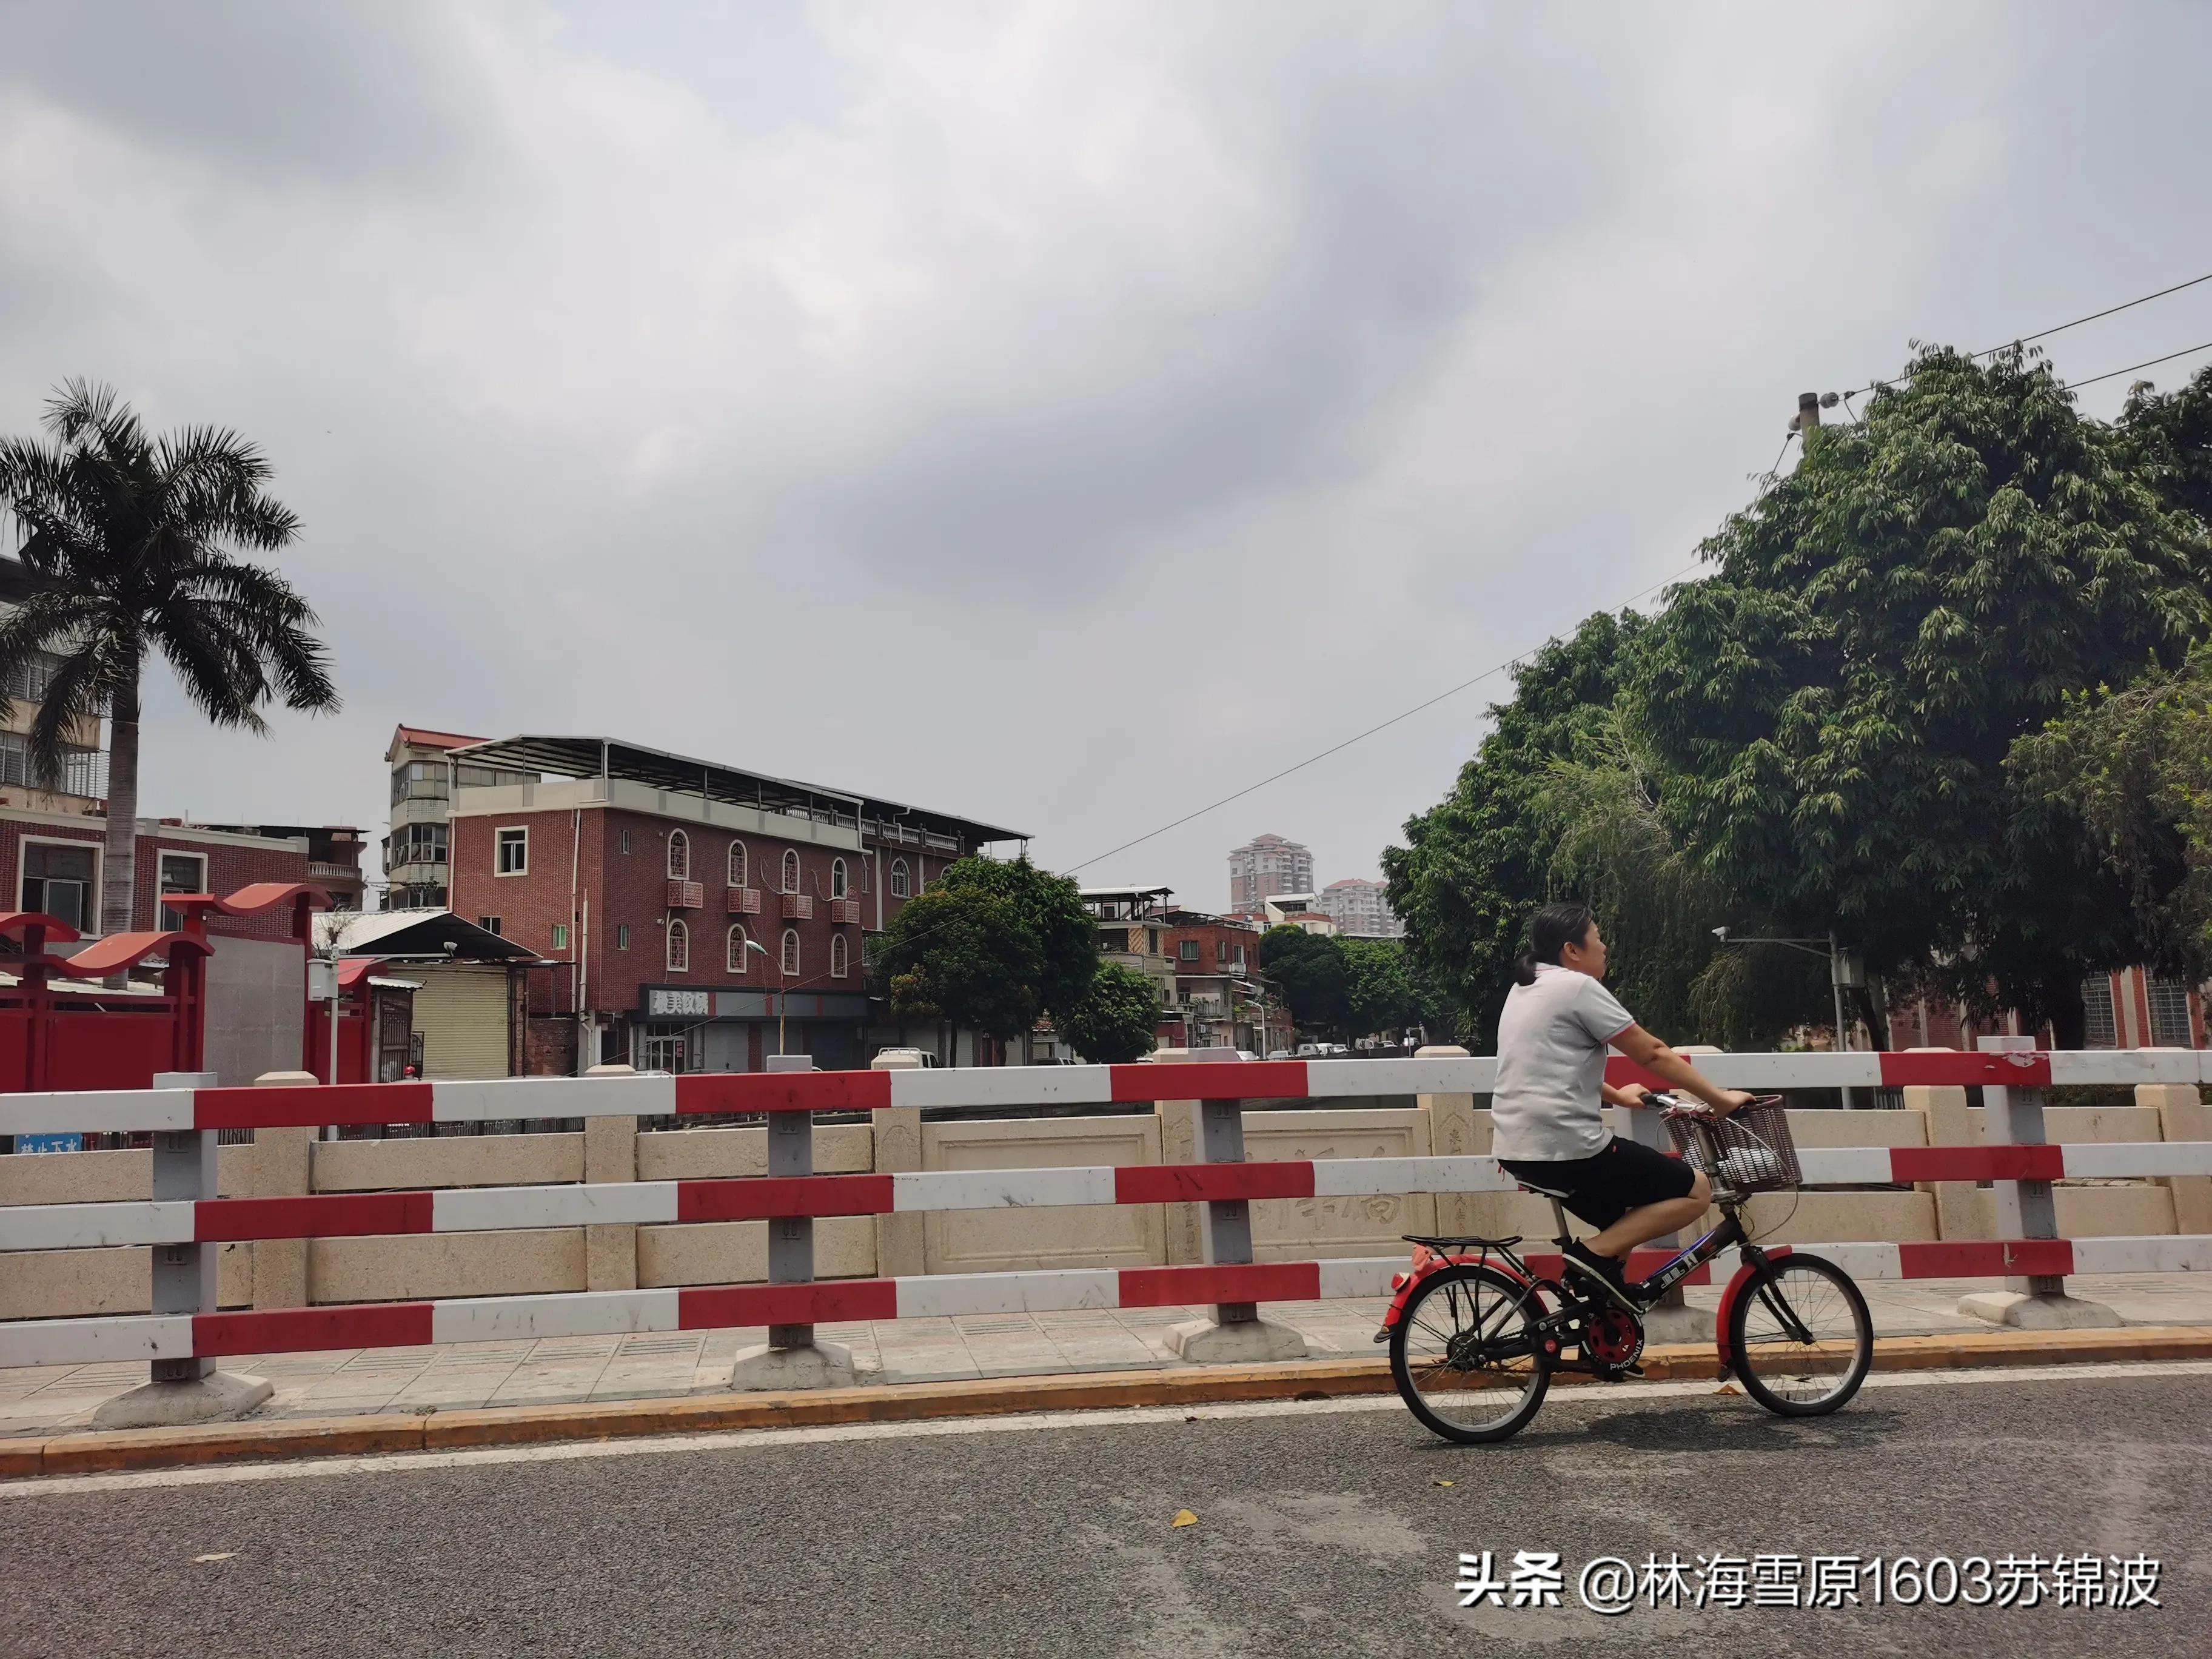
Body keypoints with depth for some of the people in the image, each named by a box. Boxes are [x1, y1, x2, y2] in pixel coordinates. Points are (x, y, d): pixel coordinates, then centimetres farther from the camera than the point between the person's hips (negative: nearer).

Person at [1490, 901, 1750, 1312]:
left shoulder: (1525, 989, 17)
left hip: (1516, 1149, 9)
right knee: (1696, 1190, 1)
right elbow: (1654, 1055, -7)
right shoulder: (1579, 987, -9)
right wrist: (1721, 1098, 2)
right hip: (1566, 1147, -9)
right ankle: (1595, 1253, -8)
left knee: (1625, 1225, 27)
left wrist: (1616, 1096, 41)